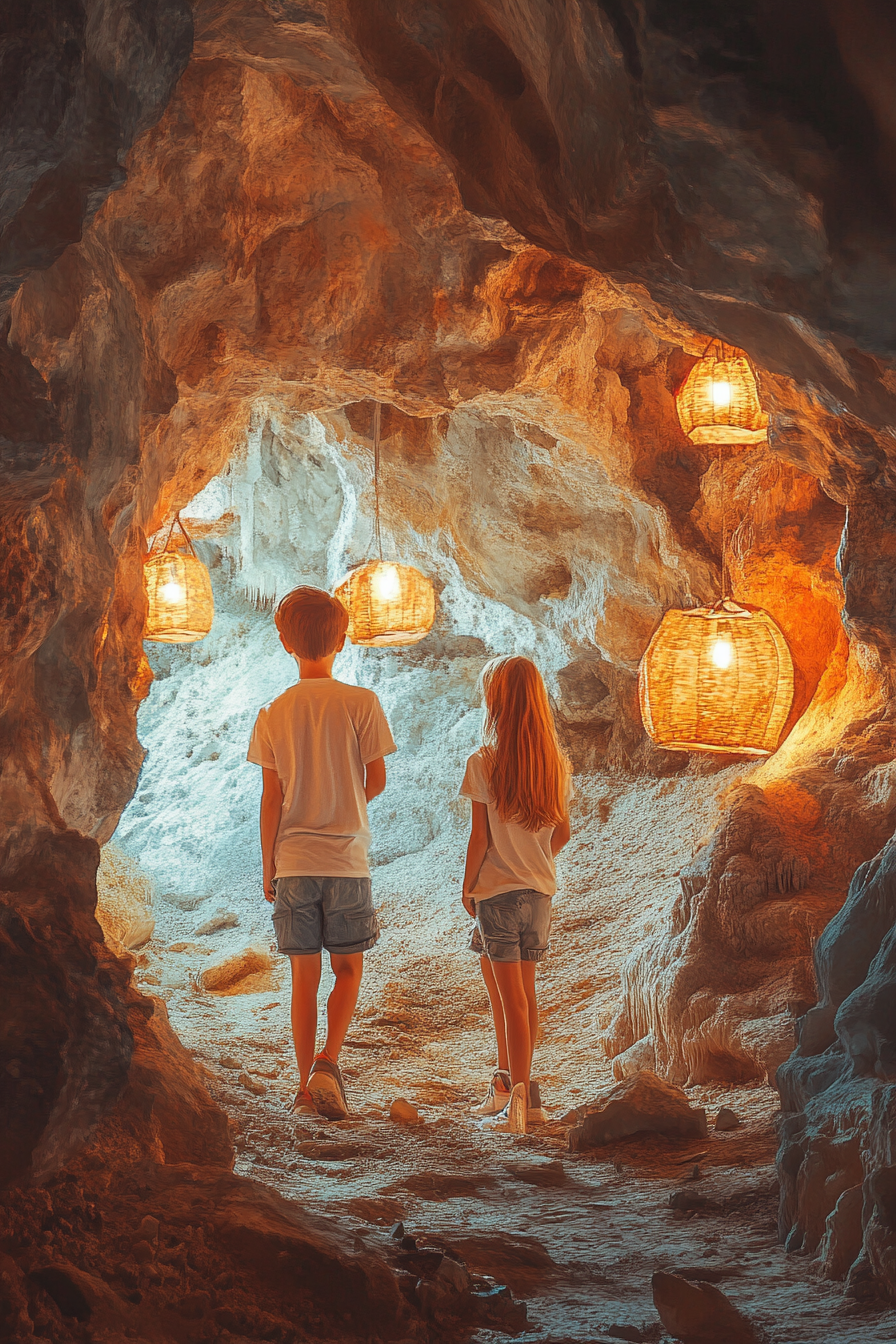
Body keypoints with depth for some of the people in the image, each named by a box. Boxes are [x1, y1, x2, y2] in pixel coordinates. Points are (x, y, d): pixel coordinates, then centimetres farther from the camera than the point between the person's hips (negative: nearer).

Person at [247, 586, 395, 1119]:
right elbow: (377, 781, -1)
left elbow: (271, 798, 1)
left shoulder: (274, 714, -1)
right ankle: (328, 1064, -7)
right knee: (349, 970, 12)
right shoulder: (361, 703, -6)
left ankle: (306, 1087, 11)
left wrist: (268, 867, 9)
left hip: (293, 861, 2)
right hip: (348, 859, -2)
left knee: (304, 976, 9)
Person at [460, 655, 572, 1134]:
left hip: (497, 891, -5)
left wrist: (467, 887, 1)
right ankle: (510, 1087, 25)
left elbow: (480, 837, -12)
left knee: (511, 998, -3)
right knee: (523, 993, 16)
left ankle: (518, 1101, -2)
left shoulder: (483, 763, -13)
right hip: (540, 889, 5)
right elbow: (562, 832, 8)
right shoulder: (557, 763, 2)